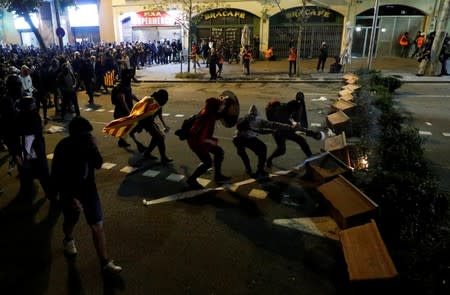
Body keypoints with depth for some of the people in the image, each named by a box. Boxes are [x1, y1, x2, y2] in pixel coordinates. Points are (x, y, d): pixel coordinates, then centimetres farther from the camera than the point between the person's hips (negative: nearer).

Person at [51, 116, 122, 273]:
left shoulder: (88, 142, -12)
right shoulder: (63, 148, -22)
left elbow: (98, 165, -7)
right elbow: (56, 178, -17)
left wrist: (93, 148, -24)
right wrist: (71, 198, -19)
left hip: (89, 189, 3)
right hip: (70, 192, -2)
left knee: (98, 226, 2)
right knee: (71, 222, 23)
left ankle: (105, 262, 14)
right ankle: (68, 240, 59)